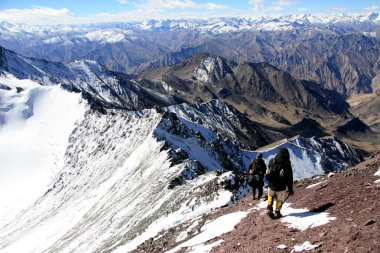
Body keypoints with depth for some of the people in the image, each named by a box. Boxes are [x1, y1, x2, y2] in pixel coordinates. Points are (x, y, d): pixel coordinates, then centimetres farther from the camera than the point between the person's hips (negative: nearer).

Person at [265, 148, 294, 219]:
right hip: (281, 187, -2)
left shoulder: (272, 161, -2)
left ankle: (269, 209, 16)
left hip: (271, 185, 2)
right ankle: (277, 213, 25)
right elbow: (290, 177, -5)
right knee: (279, 199, 18)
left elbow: (267, 173, 7)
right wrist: (290, 189, 3)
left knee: (271, 196, 28)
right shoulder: (287, 163, -9)